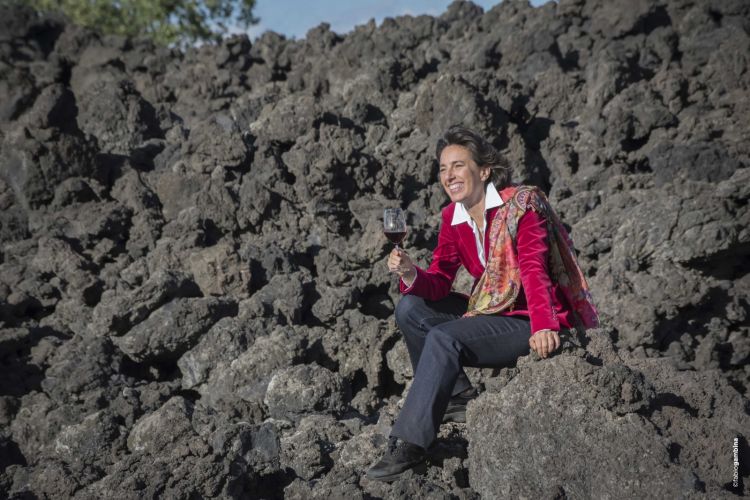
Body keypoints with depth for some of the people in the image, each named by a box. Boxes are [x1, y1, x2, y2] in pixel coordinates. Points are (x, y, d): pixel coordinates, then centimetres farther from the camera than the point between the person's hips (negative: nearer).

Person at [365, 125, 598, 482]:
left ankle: (409, 445, -24)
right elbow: (438, 283, 2)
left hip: (530, 323, -8)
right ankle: (459, 397, 2)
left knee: (443, 338, -27)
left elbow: (534, 269, -28)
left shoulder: (522, 204, -15)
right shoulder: (453, 218, 6)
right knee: (409, 309, 0)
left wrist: (543, 327, -42)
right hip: (490, 311, 8)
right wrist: (411, 275, -21)